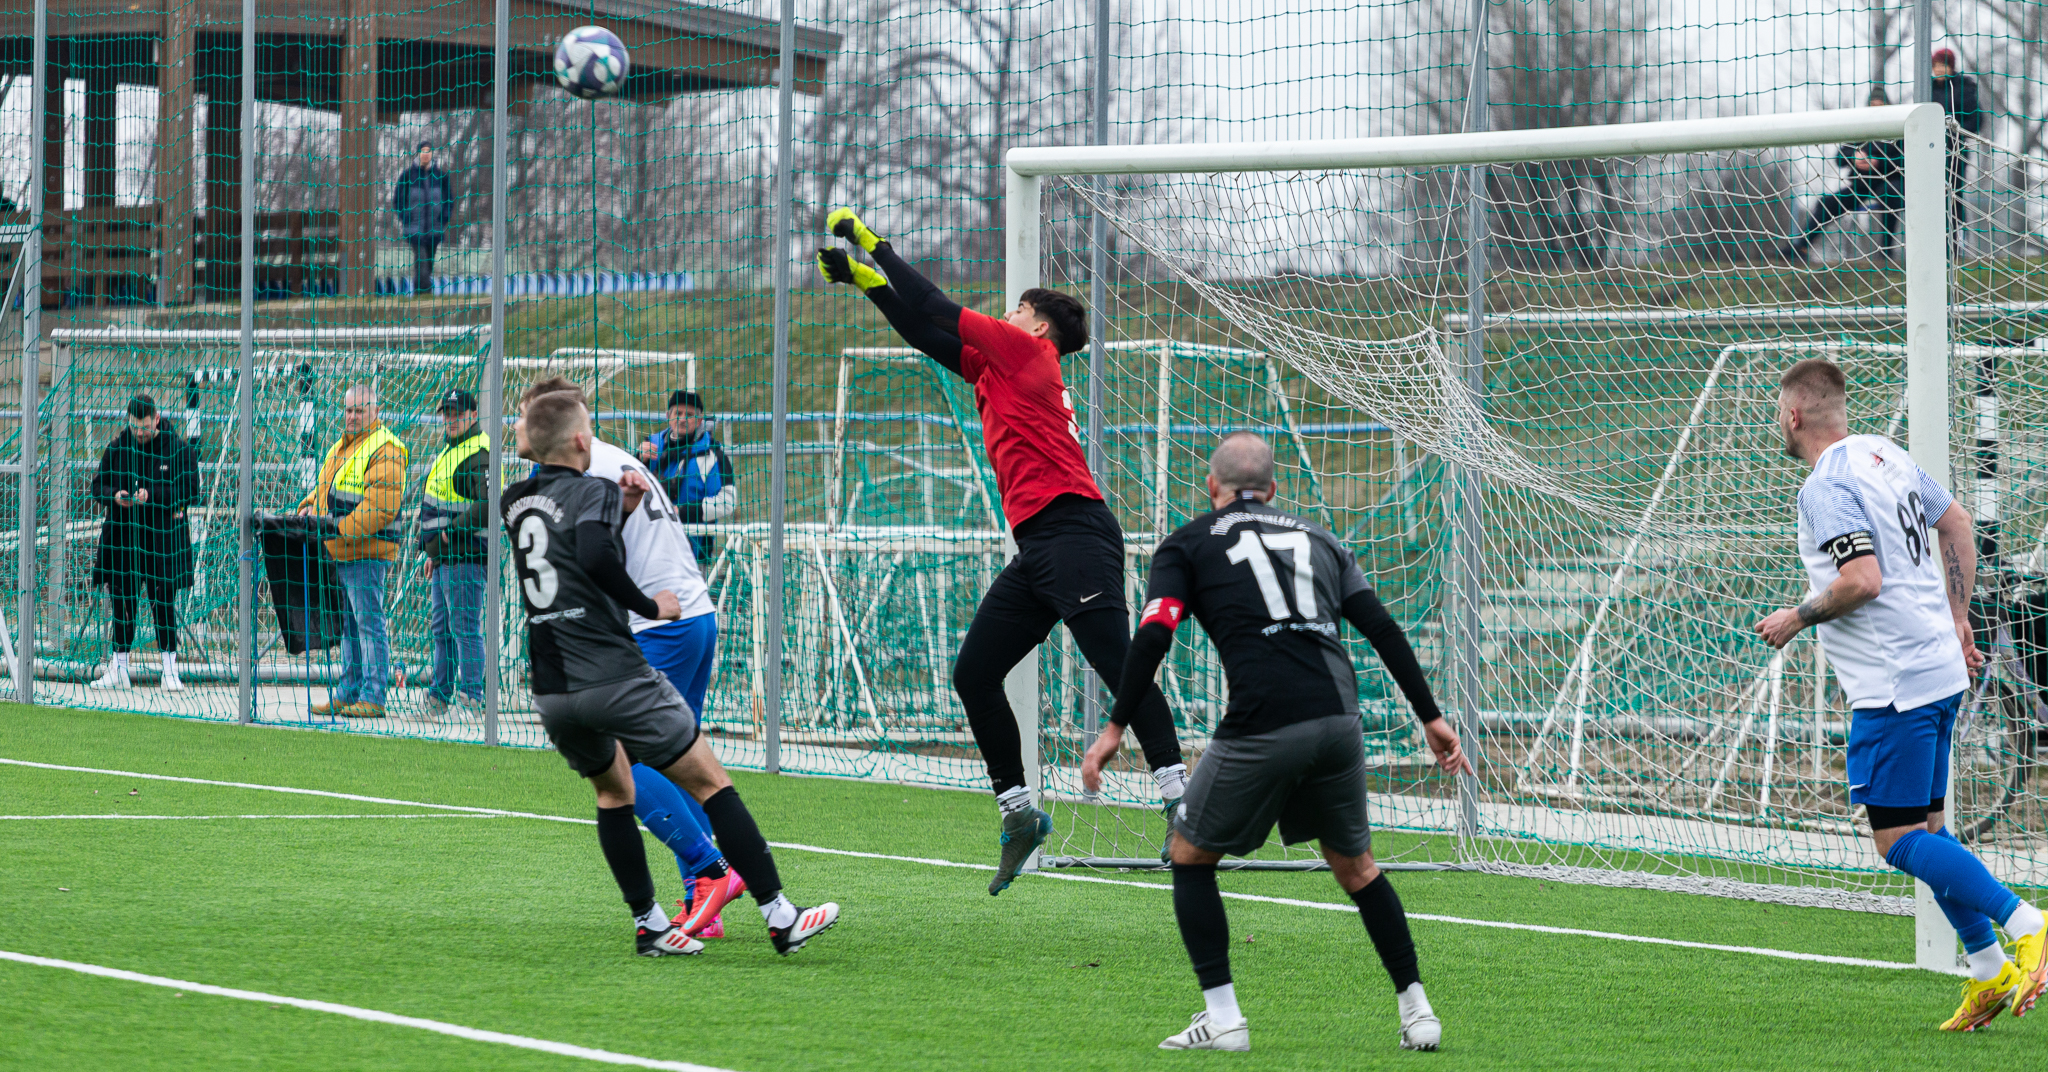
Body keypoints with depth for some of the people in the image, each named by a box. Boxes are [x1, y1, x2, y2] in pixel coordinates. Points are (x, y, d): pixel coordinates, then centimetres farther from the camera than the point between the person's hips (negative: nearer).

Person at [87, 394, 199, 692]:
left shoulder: (177, 448, -2)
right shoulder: (117, 447, 7)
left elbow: (189, 491, -8)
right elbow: (97, 485, 10)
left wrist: (152, 495, -19)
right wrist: (114, 496, -12)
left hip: (163, 536, -3)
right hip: (122, 536, 3)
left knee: (163, 602, -5)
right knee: (122, 600, 4)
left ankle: (170, 671, 2)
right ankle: (118, 670, 13)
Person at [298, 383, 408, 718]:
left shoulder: (385, 450, -11)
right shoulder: (341, 446, 20)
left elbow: (380, 505, -20)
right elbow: (324, 486, 26)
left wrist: (342, 529, -23)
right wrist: (309, 507, 4)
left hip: (366, 553, -9)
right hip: (338, 552, 10)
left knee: (369, 622, -9)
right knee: (348, 624, 14)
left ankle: (373, 697, -8)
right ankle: (348, 693, 20)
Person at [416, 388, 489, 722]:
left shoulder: (477, 454, -14)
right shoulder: (451, 450, 20)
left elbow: (487, 505, -26)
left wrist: (449, 534, -19)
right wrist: (432, 551, 23)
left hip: (464, 557, -11)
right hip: (443, 558, 11)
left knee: (465, 628, -10)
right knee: (441, 628, 16)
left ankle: (469, 699, -8)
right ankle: (440, 696, 23)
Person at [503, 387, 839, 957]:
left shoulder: (518, 502, 14)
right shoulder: (592, 492, -6)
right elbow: (595, 556, -26)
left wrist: (621, 509, 16)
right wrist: (649, 605, -12)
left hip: (551, 691, 6)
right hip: (614, 676, -6)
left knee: (612, 789, 26)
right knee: (711, 782, 1)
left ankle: (648, 924, 20)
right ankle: (780, 915, -3)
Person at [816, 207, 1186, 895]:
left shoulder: (1027, 350, 3)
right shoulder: (999, 368, 25)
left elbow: (940, 317, 4)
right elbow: (931, 336, 30)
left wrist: (873, 245, 12)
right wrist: (867, 281, 27)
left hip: (1073, 534, -10)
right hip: (1038, 548, 10)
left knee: (1119, 665, -17)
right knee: (973, 676, 6)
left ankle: (1177, 797, -23)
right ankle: (1018, 814, 10)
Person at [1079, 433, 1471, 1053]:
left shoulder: (1187, 544, 14)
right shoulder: (1317, 539, 24)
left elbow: (1153, 635, -1)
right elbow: (1382, 629, 15)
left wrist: (1117, 727, 1)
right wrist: (1431, 717, 16)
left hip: (1262, 724, -4)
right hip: (1339, 717, 4)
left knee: (1190, 856, 14)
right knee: (1354, 863, 22)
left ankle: (1222, 1019, 5)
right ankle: (1417, 1012, 17)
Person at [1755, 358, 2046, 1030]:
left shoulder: (1825, 487, -15)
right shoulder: (1885, 454, 13)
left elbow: (1862, 579, -25)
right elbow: (1955, 521, 23)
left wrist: (1797, 617, -9)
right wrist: (1956, 617, 27)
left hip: (1894, 685, -10)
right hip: (1940, 669, 10)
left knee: (1900, 841, -7)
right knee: (1924, 831, 14)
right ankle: (1988, 972, 11)